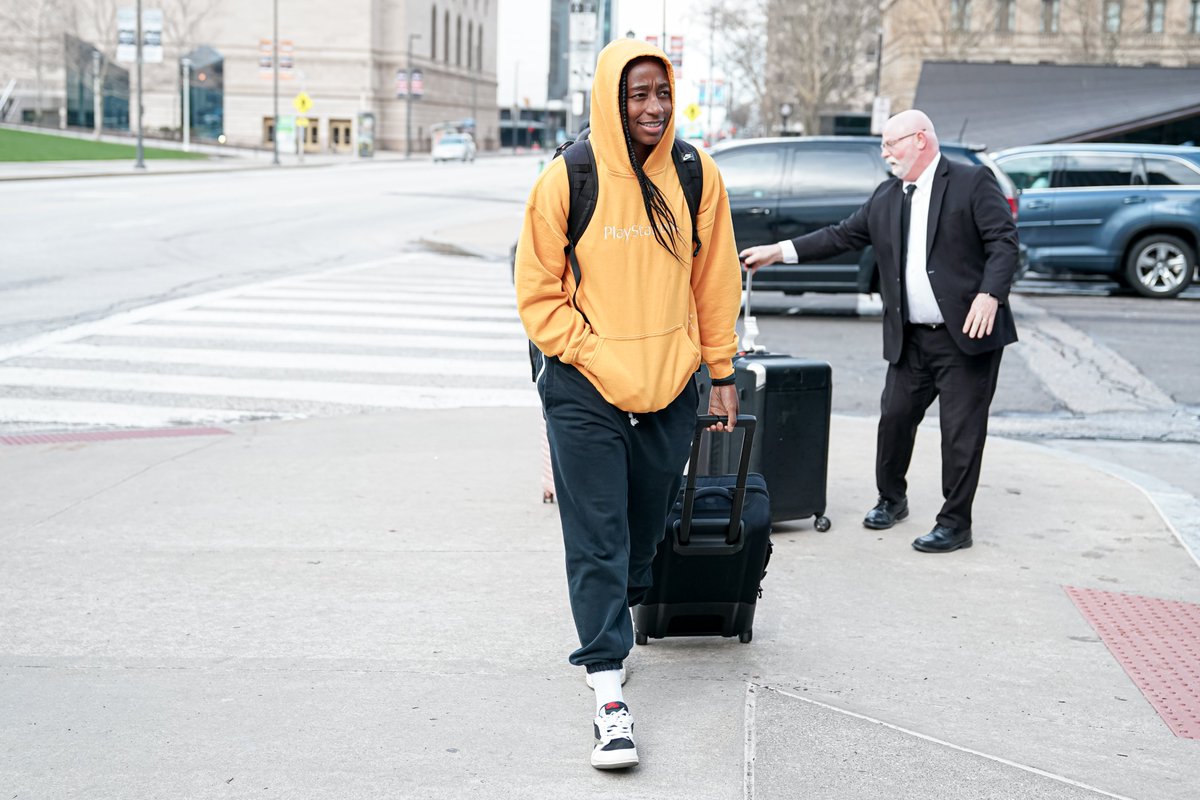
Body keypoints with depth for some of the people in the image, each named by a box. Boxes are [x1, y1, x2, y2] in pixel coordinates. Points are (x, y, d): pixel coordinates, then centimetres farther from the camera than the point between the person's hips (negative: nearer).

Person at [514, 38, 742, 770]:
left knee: (646, 527, 17)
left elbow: (716, 282, 7)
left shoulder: (697, 177, -1)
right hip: (584, 390, -3)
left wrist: (721, 372, 9)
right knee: (596, 540, -4)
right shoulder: (568, 180, -9)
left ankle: (618, 610, 45)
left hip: (670, 386, 3)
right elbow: (539, 292, -4)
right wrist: (592, 355, -11)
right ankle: (609, 692, -2)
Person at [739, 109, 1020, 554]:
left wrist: (989, 295, -22)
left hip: (968, 336, -6)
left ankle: (955, 524, 8)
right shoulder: (885, 198, 15)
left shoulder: (973, 183, -3)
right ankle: (891, 500, 30)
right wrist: (778, 252, 9)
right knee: (894, 418, 10)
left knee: (962, 432, -1)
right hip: (910, 339, 6)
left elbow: (1003, 241, -9)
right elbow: (843, 236, 15)